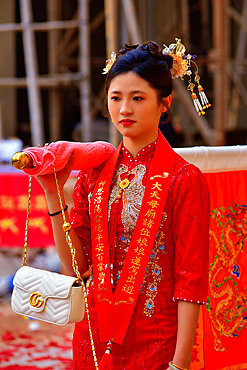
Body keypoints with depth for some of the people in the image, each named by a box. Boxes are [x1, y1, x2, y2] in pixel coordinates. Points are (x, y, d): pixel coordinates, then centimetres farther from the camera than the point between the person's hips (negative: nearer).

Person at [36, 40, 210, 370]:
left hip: (156, 342, -4)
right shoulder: (94, 172, 3)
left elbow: (190, 280, -12)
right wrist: (53, 193, -7)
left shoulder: (184, 179, -11)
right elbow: (76, 264, 1)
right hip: (96, 337, 5)